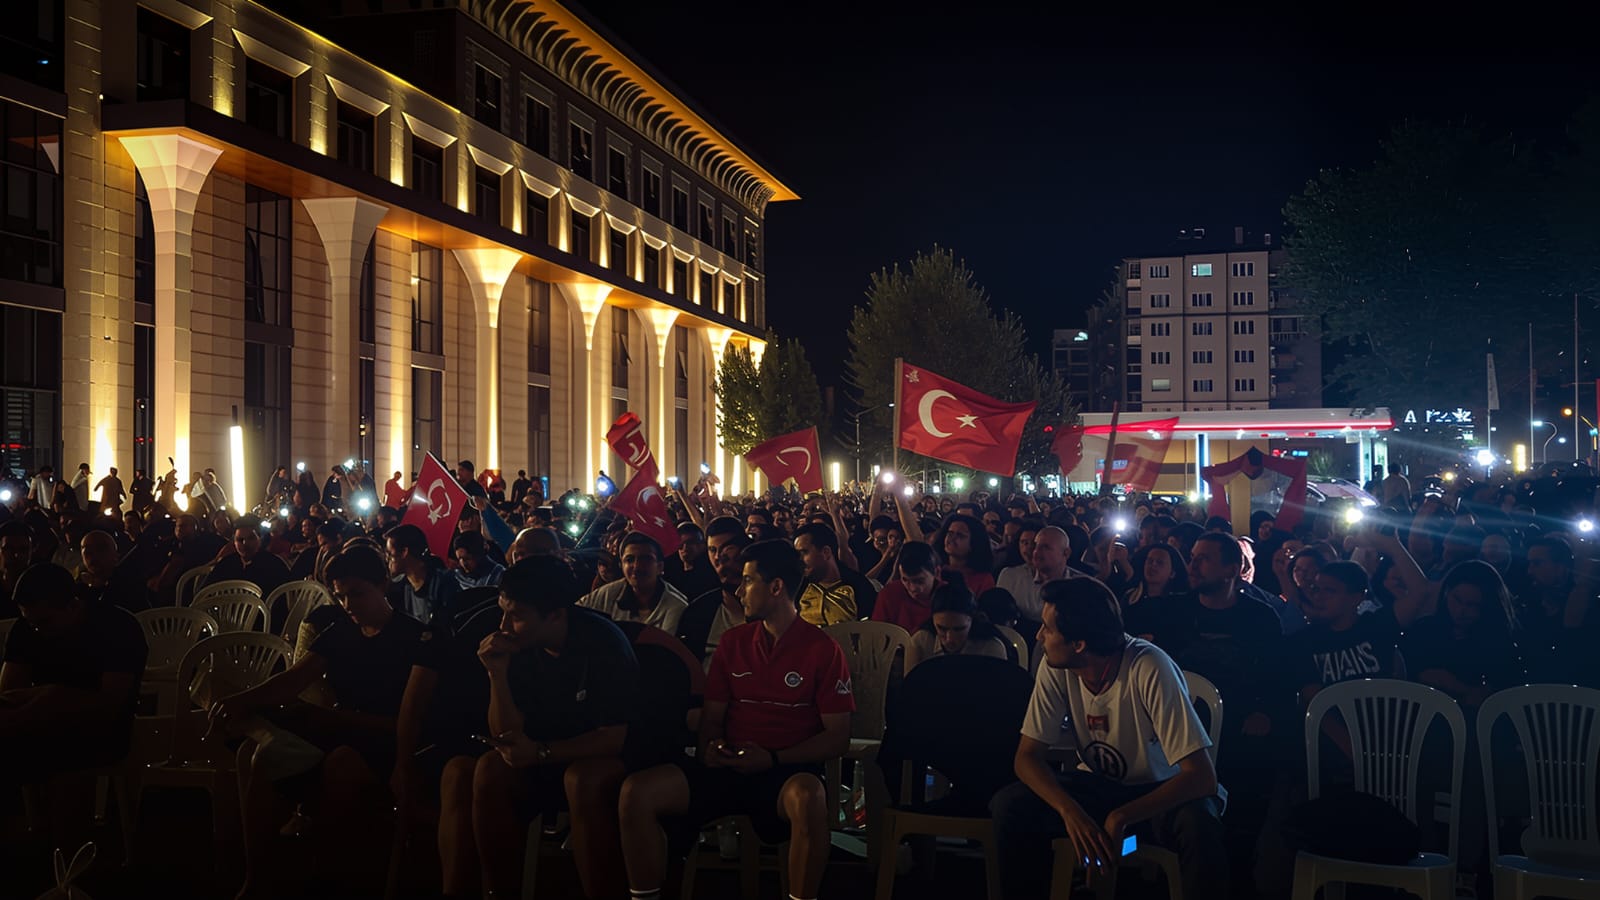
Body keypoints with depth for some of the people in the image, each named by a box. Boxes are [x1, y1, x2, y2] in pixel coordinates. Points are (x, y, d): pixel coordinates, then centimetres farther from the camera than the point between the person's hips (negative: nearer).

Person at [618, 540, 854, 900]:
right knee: (637, 792, -20)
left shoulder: (823, 649, -2)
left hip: (789, 771, -4)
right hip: (729, 766, 4)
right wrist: (710, 747, -6)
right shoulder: (733, 642, 13)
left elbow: (838, 737, -3)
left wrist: (774, 759, -15)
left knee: (808, 799, -41)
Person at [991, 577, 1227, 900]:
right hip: (1099, 785, 4)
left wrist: (1120, 818, -35)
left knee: (1199, 823, -36)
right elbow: (1028, 756, -12)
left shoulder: (1150, 669, -29)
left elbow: (1201, 776, -30)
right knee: (1010, 807, -20)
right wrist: (1071, 812, -30)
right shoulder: (1056, 668, -15)